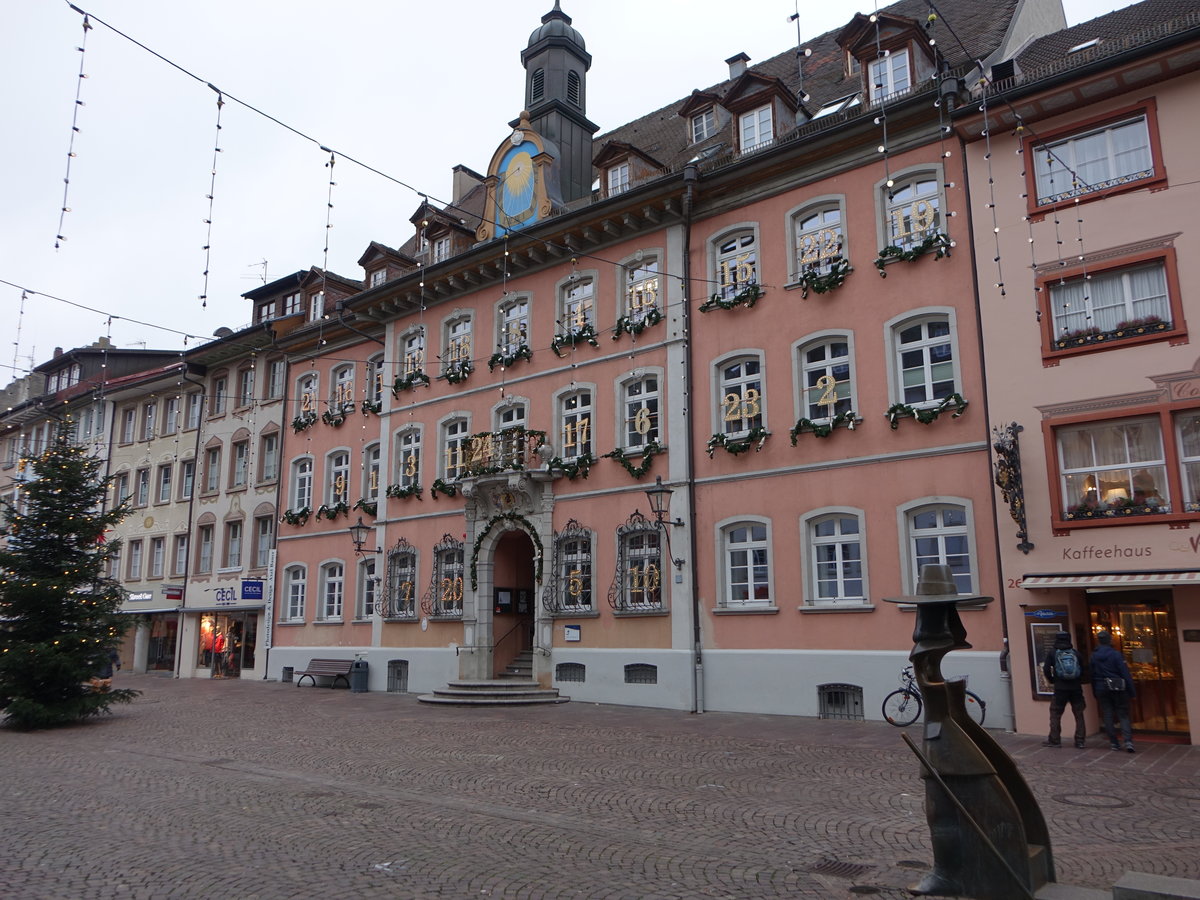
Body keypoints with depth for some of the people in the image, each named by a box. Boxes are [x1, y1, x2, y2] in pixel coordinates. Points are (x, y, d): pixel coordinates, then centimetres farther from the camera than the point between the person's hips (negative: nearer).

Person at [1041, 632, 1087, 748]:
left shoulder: (1052, 653, 0)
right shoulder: (1075, 653, 5)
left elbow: (1046, 669, -6)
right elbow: (1083, 670, 3)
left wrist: (1052, 680, 10)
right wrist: (1079, 681, 16)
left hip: (1060, 689, -2)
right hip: (1076, 688, 2)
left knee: (1055, 715, 7)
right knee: (1079, 715, 10)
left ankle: (1054, 740, 9)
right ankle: (1080, 741, 10)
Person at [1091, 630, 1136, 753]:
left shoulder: (1094, 656, 4)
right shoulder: (1116, 654, -10)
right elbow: (1125, 673, -11)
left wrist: (1095, 694, 15)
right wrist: (1131, 691, -7)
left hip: (1101, 689, 3)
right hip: (1118, 688, -3)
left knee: (1108, 716, 8)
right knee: (1123, 715, 3)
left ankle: (1113, 742, 8)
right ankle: (1128, 741, -10)